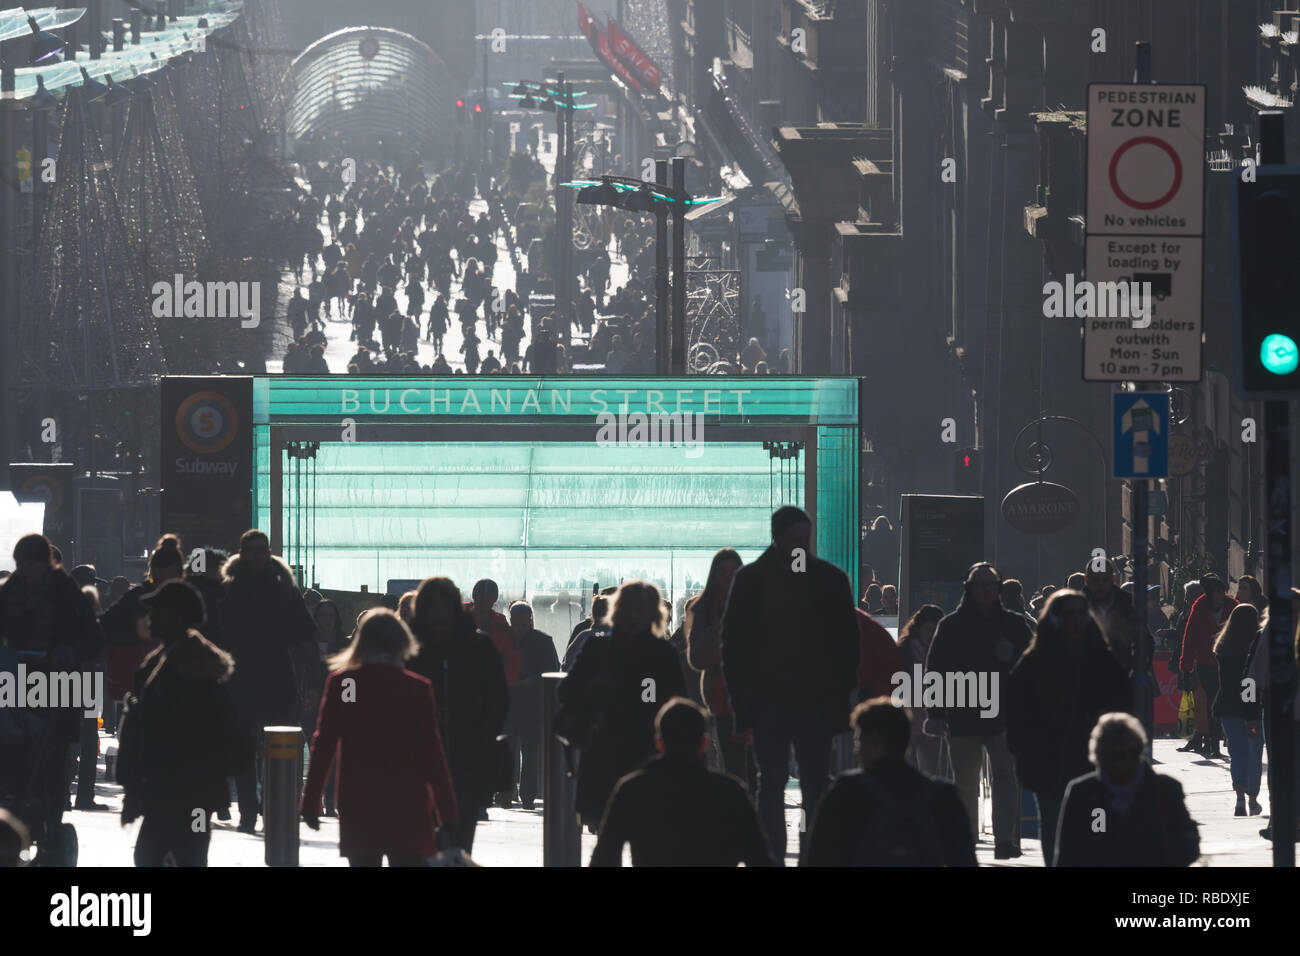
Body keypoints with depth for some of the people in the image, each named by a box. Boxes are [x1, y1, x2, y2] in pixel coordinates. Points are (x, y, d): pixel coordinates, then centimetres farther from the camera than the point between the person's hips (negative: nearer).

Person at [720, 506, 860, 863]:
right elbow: (734, 643, 1)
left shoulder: (829, 579, 4)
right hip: (768, 701, -1)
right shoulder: (751, 580, 0)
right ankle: (774, 858, 4)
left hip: (817, 703, 1)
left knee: (817, 785, 1)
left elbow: (847, 642, 7)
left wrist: (841, 693, -1)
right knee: (772, 784, 2)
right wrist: (743, 700, -5)